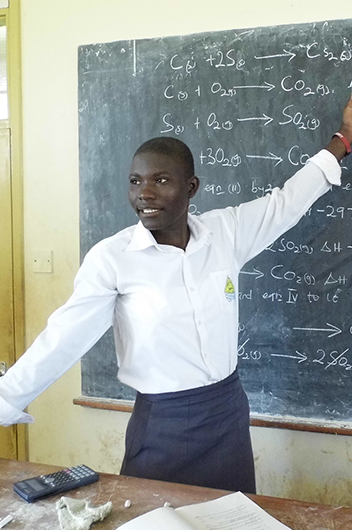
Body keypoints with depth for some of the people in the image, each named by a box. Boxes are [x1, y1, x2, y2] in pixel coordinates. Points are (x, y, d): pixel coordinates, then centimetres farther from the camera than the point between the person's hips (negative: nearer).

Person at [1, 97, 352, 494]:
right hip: (161, 424, -3)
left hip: (229, 414, 4)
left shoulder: (227, 232, -5)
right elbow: (63, 338, -11)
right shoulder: (111, 257, -14)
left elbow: (286, 201, 8)